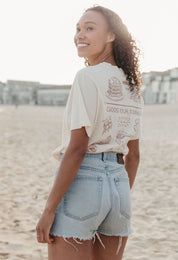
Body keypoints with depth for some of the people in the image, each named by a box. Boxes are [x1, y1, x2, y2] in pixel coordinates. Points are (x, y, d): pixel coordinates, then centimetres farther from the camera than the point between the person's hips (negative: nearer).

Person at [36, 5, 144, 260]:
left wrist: (49, 209, -14)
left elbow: (77, 148, -17)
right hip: (118, 183, 8)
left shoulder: (88, 77, -11)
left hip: (81, 182, -8)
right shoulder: (132, 87, 12)